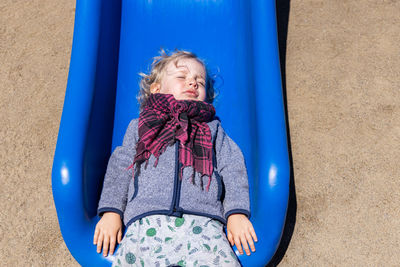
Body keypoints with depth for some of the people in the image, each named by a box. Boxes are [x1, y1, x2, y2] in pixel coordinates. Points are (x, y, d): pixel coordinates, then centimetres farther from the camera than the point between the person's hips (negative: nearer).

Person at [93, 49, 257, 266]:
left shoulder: (213, 129, 30)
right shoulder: (140, 126, 29)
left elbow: (232, 170, 17)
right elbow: (119, 167, 18)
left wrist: (237, 213, 2)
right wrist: (111, 212, 3)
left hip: (203, 223, 1)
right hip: (146, 222, 0)